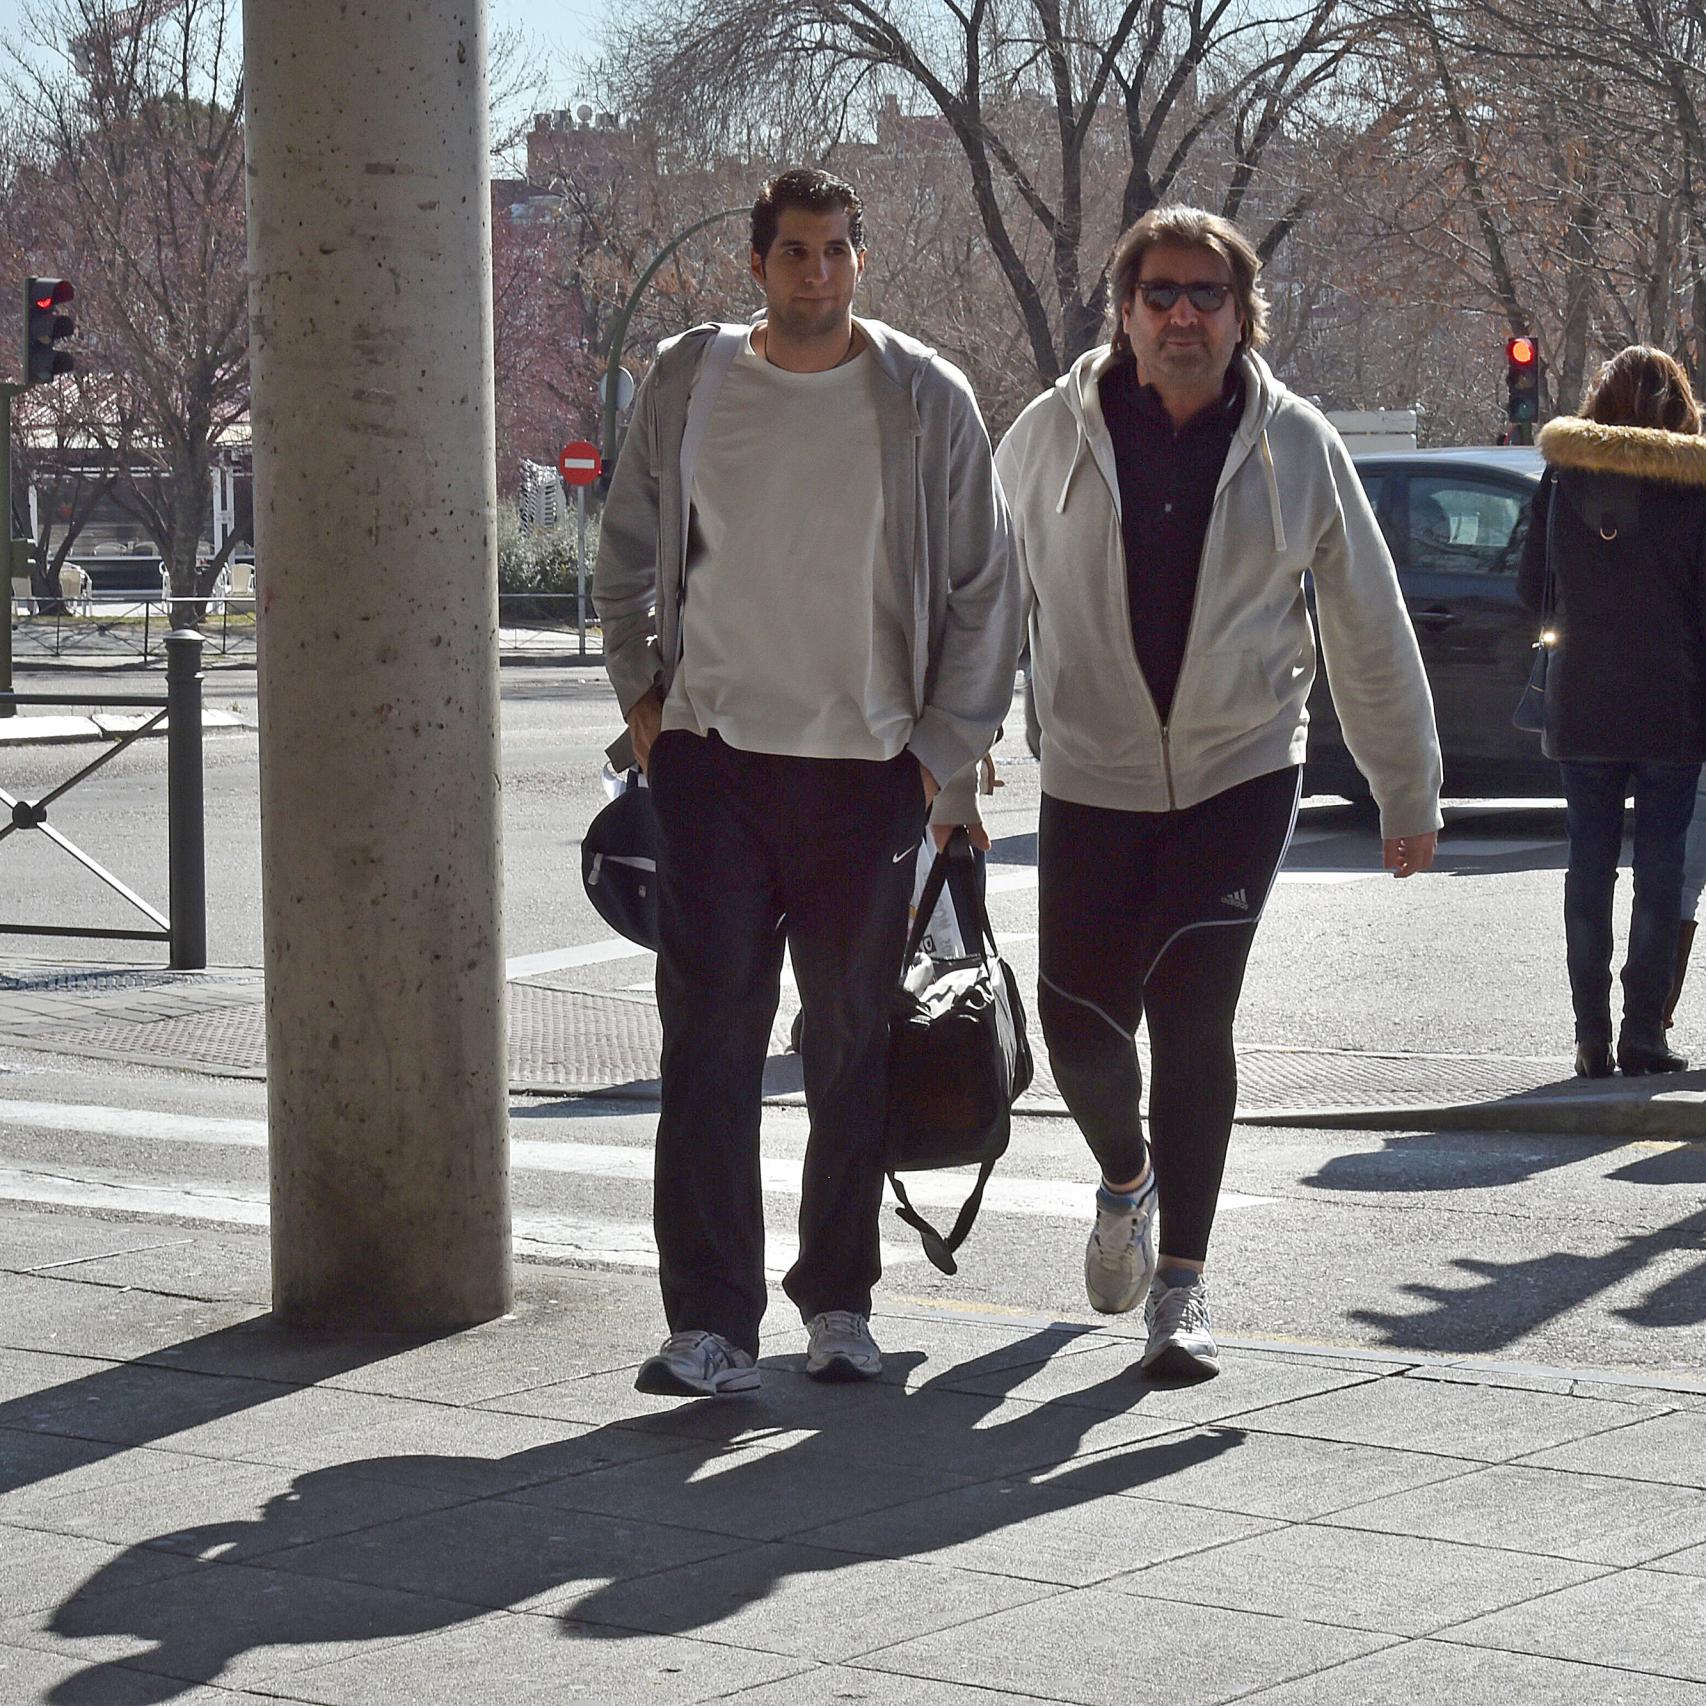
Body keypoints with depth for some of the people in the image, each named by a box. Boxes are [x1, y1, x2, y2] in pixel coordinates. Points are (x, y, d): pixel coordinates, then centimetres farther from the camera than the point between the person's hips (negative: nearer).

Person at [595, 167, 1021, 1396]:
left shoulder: (924, 399, -2)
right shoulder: (690, 384, 3)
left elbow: (983, 584, 5)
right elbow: (629, 548, 17)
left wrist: (947, 746, 1)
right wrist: (642, 693, 9)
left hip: (867, 767, 0)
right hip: (713, 754, 1)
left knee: (853, 1047, 7)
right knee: (710, 1040, -7)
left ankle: (839, 1299, 21)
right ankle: (712, 1321, -7)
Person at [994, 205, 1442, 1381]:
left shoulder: (1296, 446, -2)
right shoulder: (1054, 435, -2)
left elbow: (1369, 630, 6)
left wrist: (1409, 792, 10)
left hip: (1243, 774, -1)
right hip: (1094, 777, 1)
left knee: (1194, 1020, -10)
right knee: (1081, 1024, 1)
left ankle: (1181, 1287, -1)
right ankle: (1127, 1180, 35)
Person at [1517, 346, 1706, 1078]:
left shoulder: (1563, 477, 1)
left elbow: (1531, 590, 9)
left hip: (1580, 707, 2)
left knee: (1589, 862, 8)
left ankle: (1592, 1034, 7)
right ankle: (1643, 1032, 1)